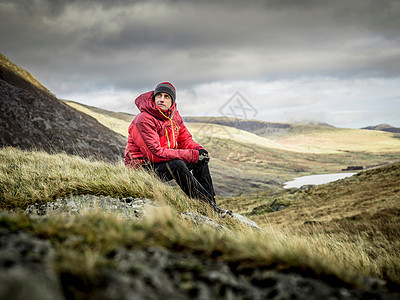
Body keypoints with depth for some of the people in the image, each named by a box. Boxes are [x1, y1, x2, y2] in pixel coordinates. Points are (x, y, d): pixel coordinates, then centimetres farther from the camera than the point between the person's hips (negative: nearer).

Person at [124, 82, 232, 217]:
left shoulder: (174, 116, 4)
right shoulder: (143, 120, -22)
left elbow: (185, 140, 12)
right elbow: (156, 153, -27)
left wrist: (199, 149, -13)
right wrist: (192, 155, -27)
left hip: (165, 161, 8)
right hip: (141, 167, -8)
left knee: (201, 158, -4)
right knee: (177, 165, -33)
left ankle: (211, 203, -7)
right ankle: (209, 205, -26)